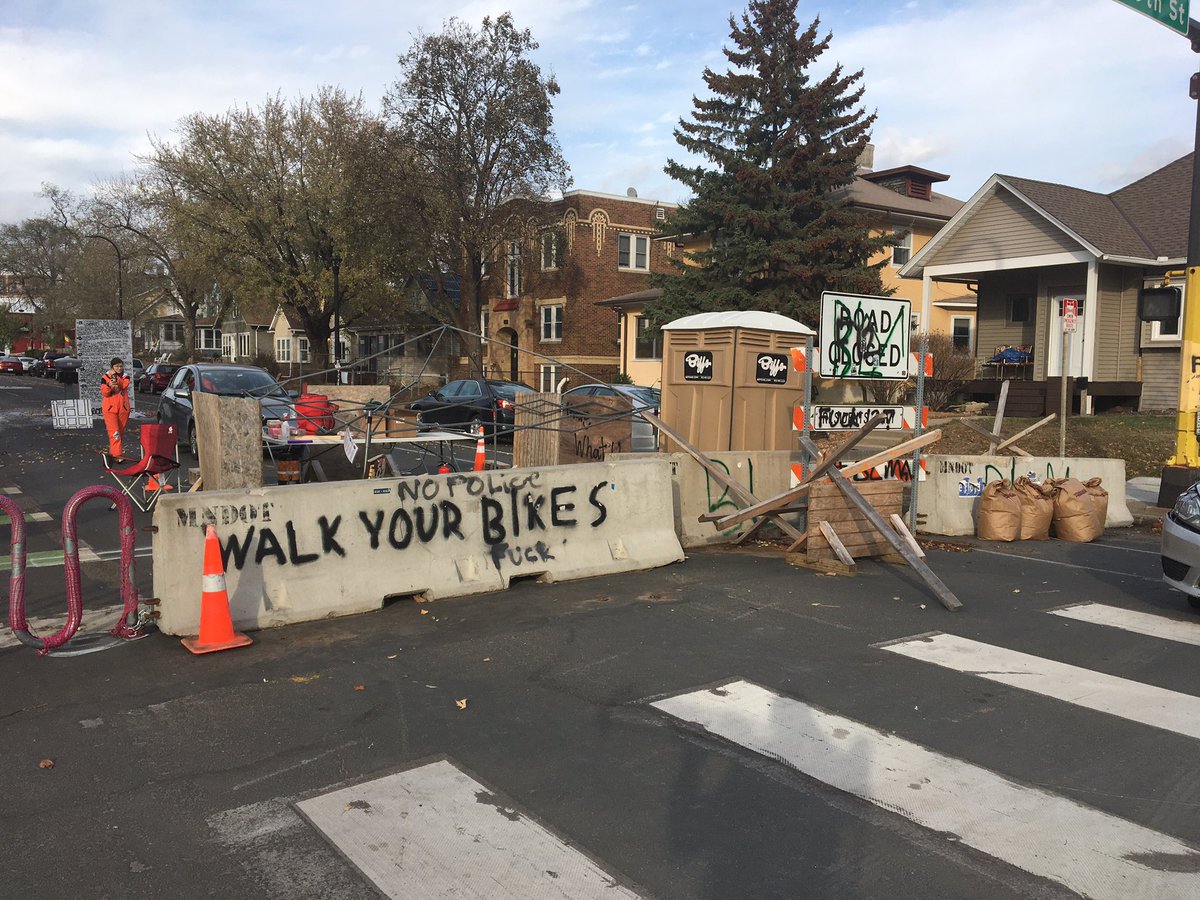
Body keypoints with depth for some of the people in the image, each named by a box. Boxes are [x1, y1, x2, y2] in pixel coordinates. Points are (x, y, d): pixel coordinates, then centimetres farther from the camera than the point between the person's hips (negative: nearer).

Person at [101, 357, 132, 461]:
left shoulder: (125, 376, 7)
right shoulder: (105, 377, 1)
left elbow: (124, 385, -13)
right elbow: (104, 393, -9)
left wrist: (115, 376, -21)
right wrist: (109, 385, -26)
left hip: (123, 408, 3)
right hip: (110, 409, -3)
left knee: (121, 432, 9)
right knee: (114, 432, -13)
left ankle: (112, 451, 24)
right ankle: (117, 454, -19)